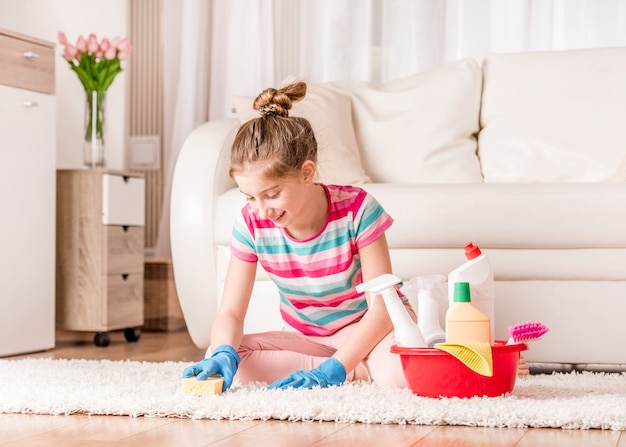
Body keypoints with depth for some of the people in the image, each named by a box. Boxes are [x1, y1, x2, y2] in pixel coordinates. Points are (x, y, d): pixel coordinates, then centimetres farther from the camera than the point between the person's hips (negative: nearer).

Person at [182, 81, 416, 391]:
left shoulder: (357, 209, -23)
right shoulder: (251, 223, -14)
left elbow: (382, 307, -23)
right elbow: (231, 312, -12)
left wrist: (330, 371, -34)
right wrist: (224, 352, -37)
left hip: (369, 329, -5)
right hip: (307, 338, 5)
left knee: (398, 373, -41)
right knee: (221, 359, -25)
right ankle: (360, 371, -19)